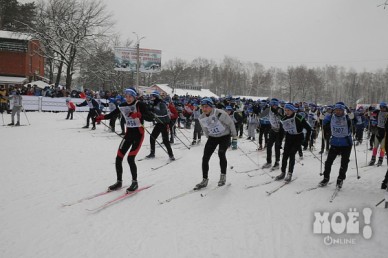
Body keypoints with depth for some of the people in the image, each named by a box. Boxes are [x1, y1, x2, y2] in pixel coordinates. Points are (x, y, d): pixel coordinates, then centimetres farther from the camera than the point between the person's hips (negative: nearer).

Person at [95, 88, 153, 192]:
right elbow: (112, 114, 11)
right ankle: (119, 182, 20)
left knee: (130, 158, -14)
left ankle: (135, 182, 5)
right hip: (128, 133, 6)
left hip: (138, 133, -5)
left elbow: (150, 118, -21)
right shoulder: (122, 106, 1)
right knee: (118, 158, 2)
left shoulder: (140, 105, -14)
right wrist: (102, 117, -8)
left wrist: (139, 115, -37)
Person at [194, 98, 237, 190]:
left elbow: (231, 123, -14)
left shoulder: (219, 113, -25)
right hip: (212, 137, 5)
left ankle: (223, 176, -4)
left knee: (221, 154, -25)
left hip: (224, 136, -5)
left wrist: (234, 137, -10)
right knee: (205, 158, -5)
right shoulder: (202, 118, -8)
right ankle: (204, 180, 7)